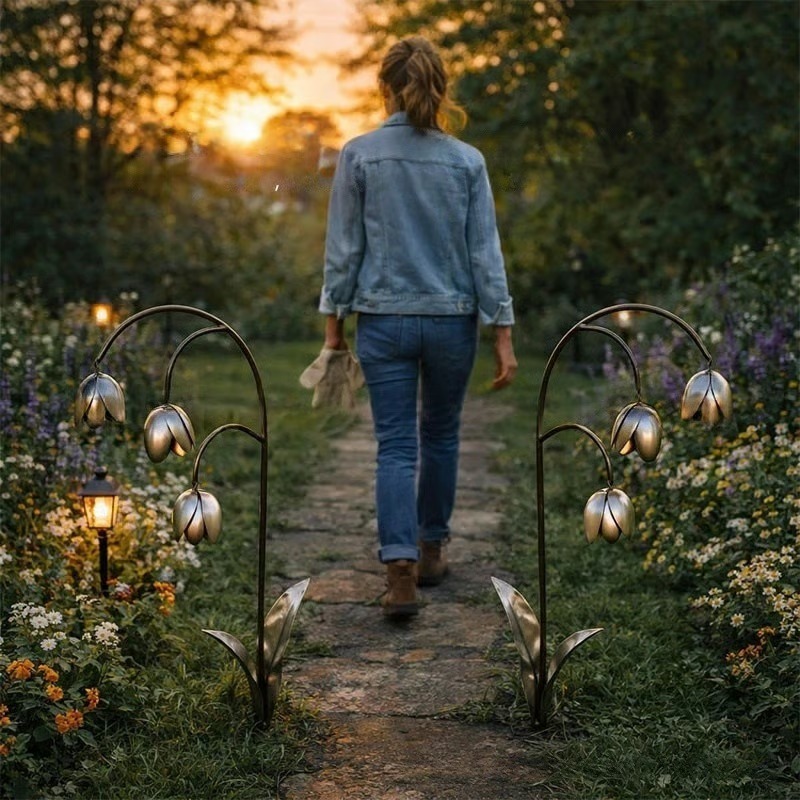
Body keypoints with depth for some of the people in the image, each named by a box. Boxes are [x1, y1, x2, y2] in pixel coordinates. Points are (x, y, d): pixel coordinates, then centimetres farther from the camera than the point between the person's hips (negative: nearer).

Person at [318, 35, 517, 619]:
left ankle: (400, 572, -14)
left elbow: (344, 247, -4)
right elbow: (486, 253, -5)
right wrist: (503, 335, -2)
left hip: (385, 321, -1)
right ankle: (431, 550, 31)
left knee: (396, 446, 0)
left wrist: (334, 320, 7)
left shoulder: (359, 154, -6)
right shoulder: (467, 160, -3)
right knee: (441, 436, 20)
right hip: (452, 321, 1)